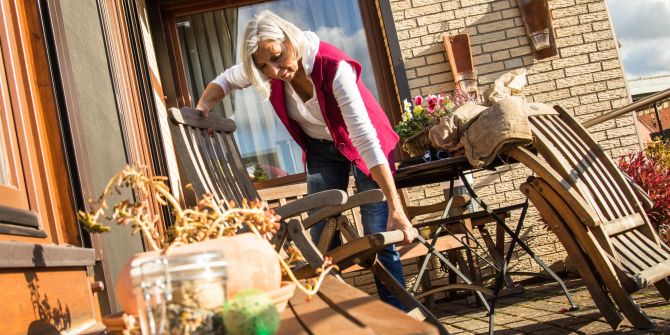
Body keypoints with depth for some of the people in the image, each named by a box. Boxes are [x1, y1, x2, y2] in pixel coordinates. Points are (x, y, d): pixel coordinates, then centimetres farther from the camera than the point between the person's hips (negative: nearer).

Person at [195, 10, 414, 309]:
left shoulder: (334, 67, -35)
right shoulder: (267, 70, -19)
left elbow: (365, 139, -39)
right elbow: (225, 80, 4)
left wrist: (395, 208, -43)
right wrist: (202, 109, -16)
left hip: (358, 145, -5)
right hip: (320, 149, 5)